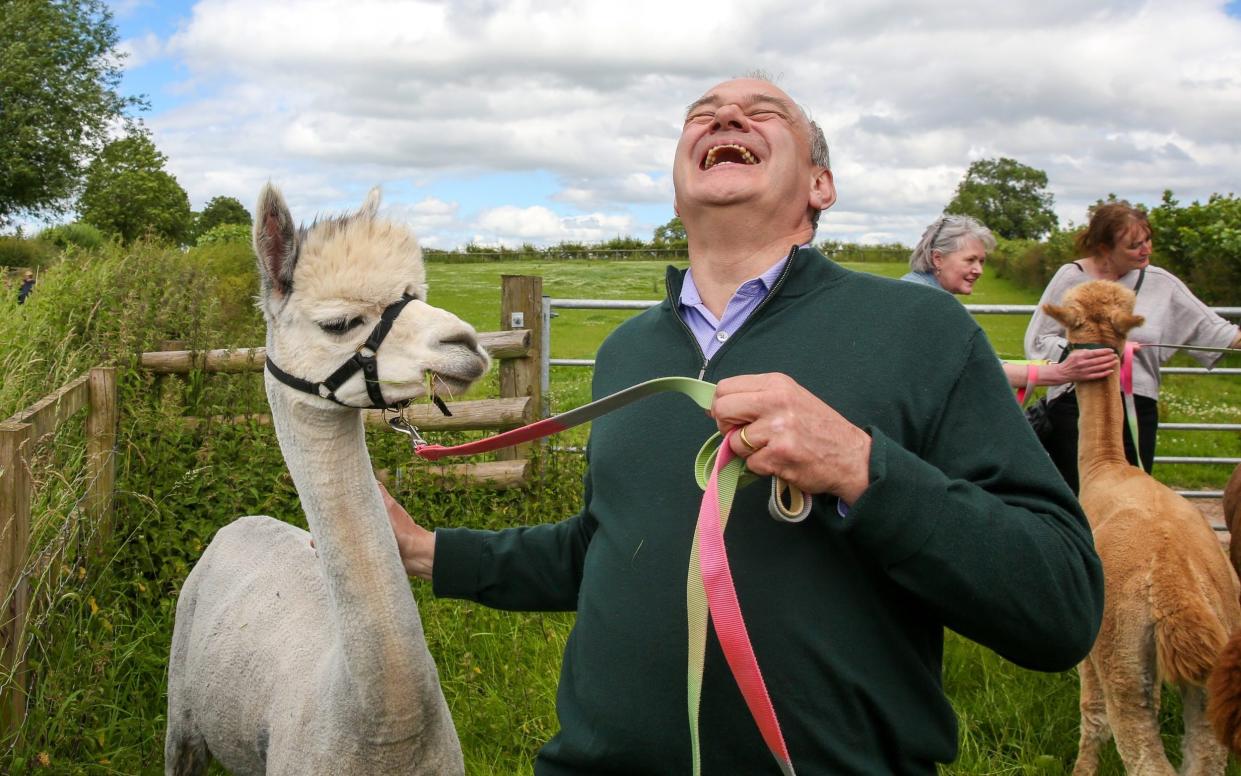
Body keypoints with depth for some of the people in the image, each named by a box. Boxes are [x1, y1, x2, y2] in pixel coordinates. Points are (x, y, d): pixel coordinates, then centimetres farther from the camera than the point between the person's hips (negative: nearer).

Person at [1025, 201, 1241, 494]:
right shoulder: (1072, 277, -4)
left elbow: (1211, 330, 9)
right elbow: (1037, 342, -6)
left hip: (1137, 408, 2)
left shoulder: (1161, 283, 3)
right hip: (1074, 406, -2)